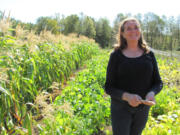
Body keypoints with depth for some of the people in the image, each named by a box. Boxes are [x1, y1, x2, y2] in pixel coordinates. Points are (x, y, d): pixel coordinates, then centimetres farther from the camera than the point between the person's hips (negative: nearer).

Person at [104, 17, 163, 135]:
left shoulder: (149, 54, -1)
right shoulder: (116, 55, -8)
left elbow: (158, 82, 0)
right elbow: (109, 87, -9)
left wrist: (151, 93, -23)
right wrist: (127, 96, -28)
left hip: (143, 107, 3)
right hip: (121, 107, -3)